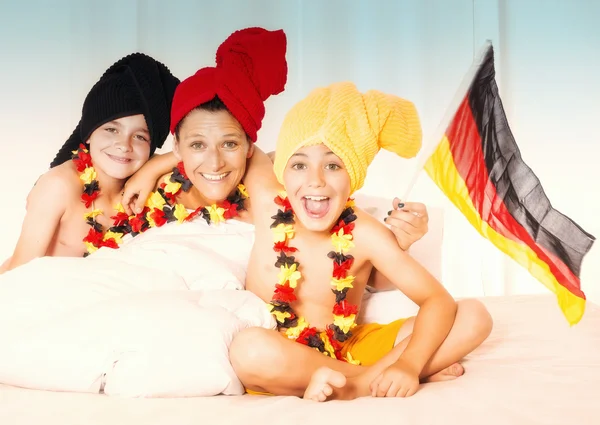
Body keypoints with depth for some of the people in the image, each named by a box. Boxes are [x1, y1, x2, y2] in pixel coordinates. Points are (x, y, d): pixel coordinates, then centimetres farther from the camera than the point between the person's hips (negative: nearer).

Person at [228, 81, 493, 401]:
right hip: (280, 362, -2)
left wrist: (408, 365, -32)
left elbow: (439, 300, -18)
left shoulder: (363, 234, -15)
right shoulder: (266, 202, -13)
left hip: (346, 354, 2)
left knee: (474, 317, -13)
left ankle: (353, 383, -25)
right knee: (250, 349, -41)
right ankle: (378, 380, -23)